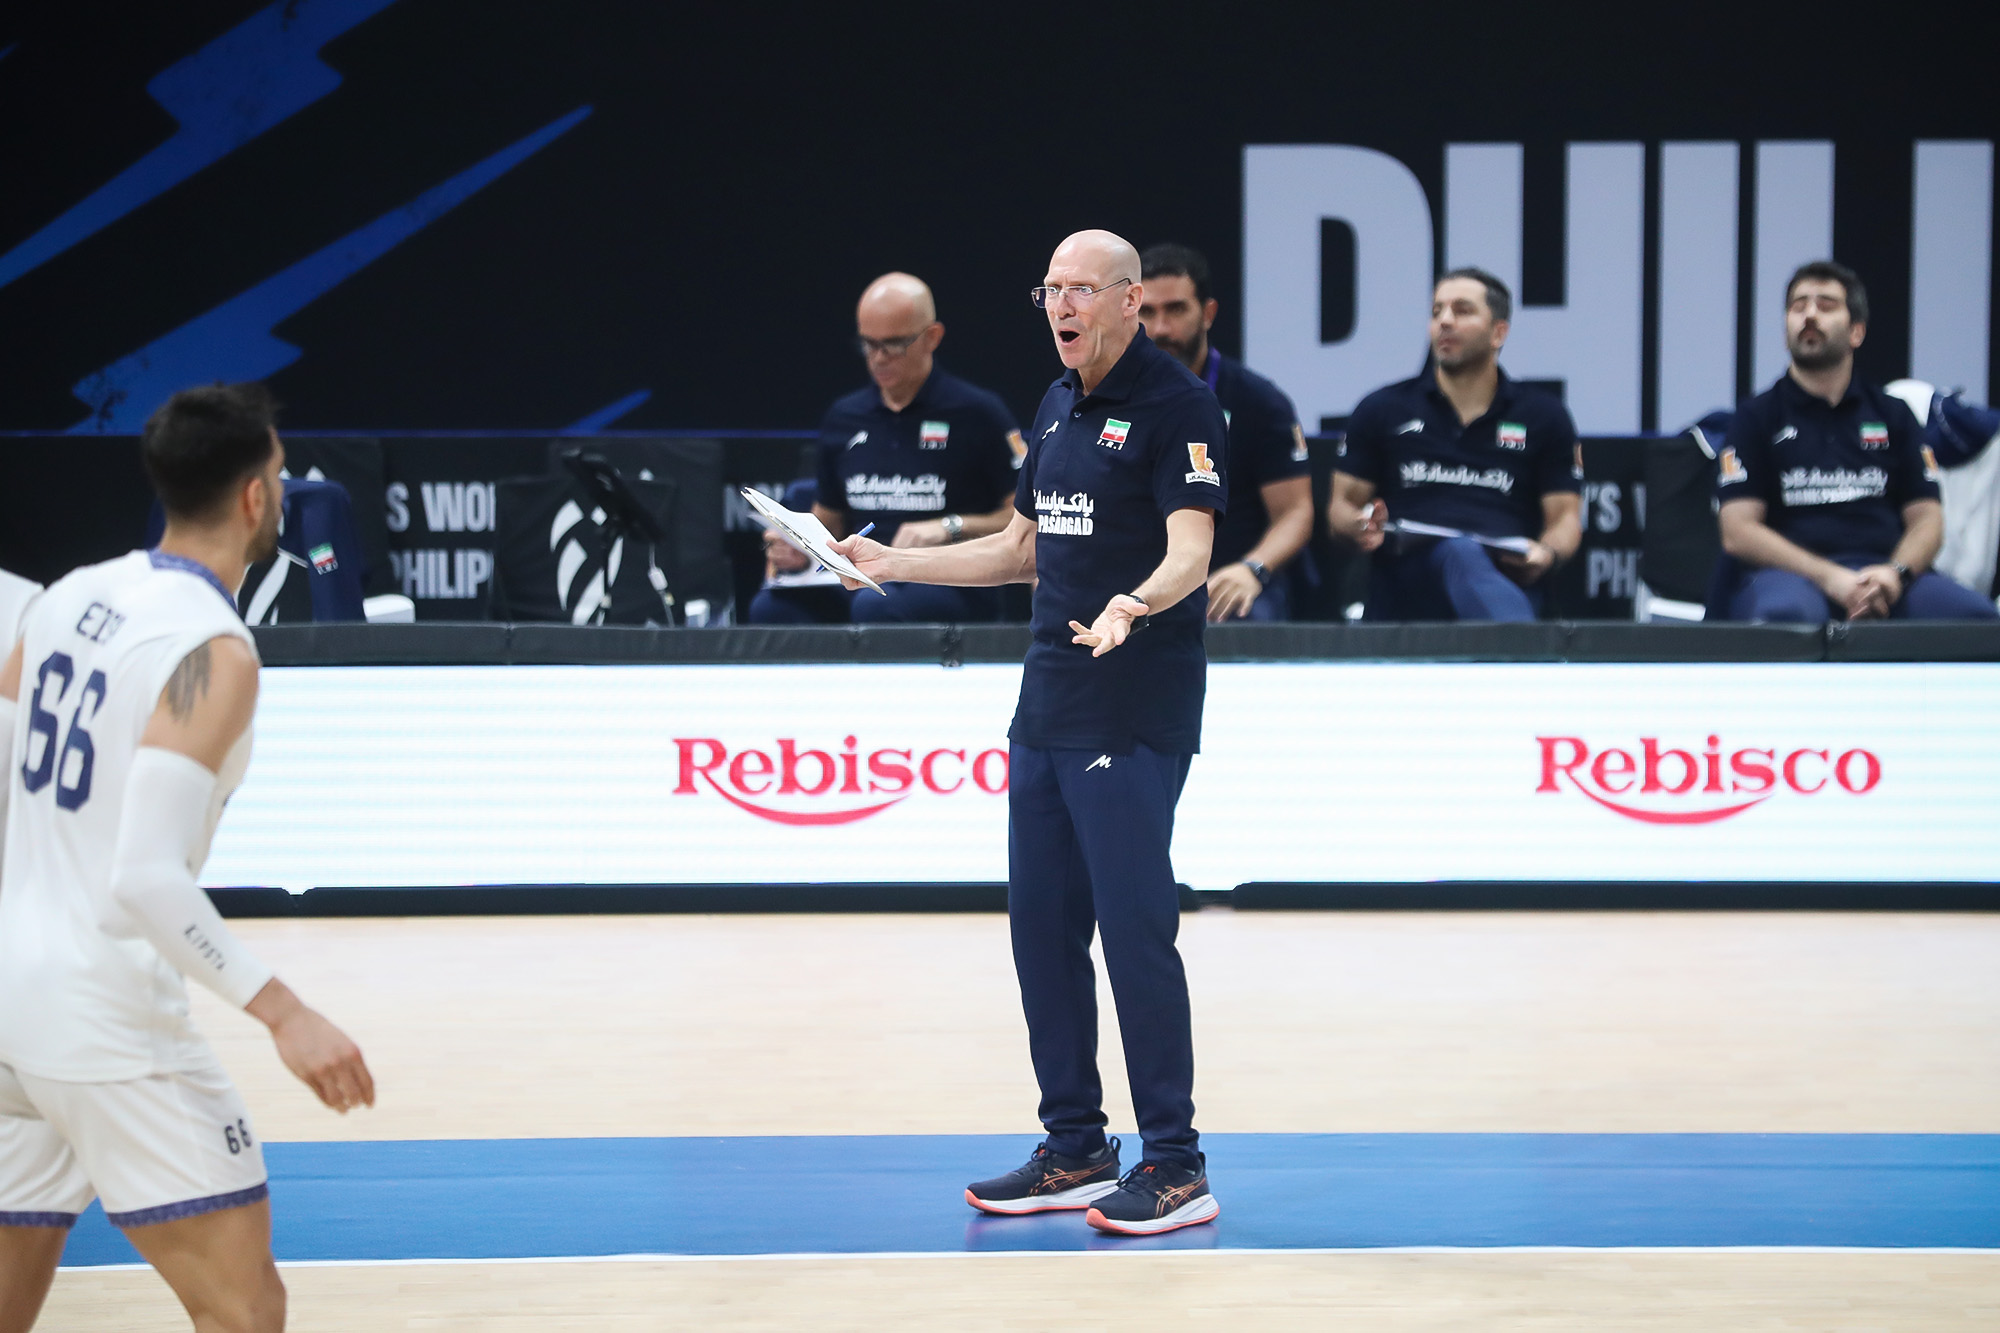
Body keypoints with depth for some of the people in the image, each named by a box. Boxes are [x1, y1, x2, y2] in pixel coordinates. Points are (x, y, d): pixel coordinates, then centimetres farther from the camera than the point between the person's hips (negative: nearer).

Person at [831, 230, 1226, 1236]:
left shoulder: (1177, 406, -9)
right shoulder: (1058, 407, 16)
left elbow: (1190, 551, -20)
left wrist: (1138, 603, -40)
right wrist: (890, 562, 23)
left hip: (1133, 720, -8)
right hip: (1045, 715, 8)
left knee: (1135, 929, -8)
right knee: (1041, 927, 10)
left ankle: (1176, 1168, -2)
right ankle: (1074, 1150, 19)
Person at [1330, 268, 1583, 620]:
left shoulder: (1543, 416, 21)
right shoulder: (1382, 410, 21)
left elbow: (1565, 515, 17)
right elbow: (1341, 505, 20)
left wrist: (1546, 553, -8)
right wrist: (1360, 528, -6)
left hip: (1507, 580, 2)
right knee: (1460, 554, -42)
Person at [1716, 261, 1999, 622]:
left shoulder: (1893, 414, 22)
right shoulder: (1757, 417, 13)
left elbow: (1926, 518, 15)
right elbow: (1738, 532, 1)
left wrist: (1894, 574, -10)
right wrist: (1829, 577, -14)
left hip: (1885, 575, 3)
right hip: (1789, 575, -3)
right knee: (1787, 613, -43)